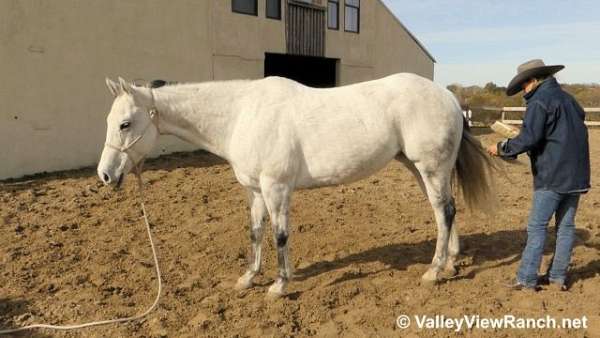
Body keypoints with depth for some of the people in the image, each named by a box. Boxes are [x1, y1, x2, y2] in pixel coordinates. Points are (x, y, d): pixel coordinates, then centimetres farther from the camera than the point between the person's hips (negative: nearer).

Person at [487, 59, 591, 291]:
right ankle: (559, 276, 19)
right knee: (566, 225, 11)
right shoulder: (568, 99, 16)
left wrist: (502, 148, -6)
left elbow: (529, 138, -19)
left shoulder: (539, 101, -10)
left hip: (552, 176, -8)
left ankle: (527, 279, 0)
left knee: (537, 226, -3)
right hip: (577, 175, 8)